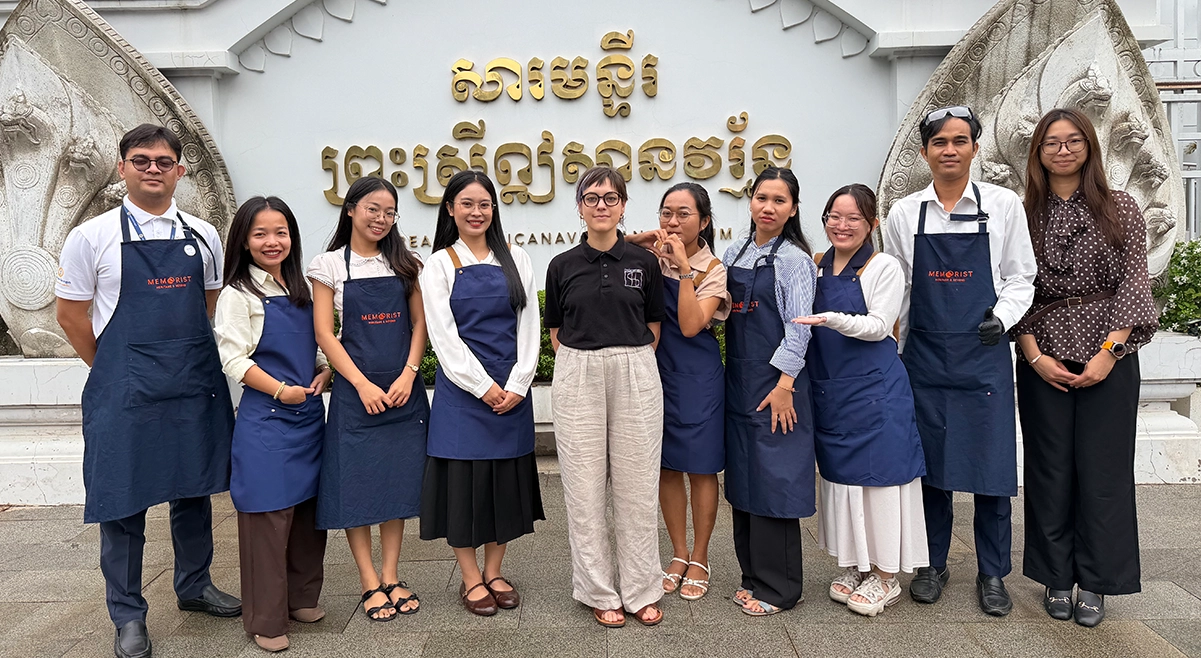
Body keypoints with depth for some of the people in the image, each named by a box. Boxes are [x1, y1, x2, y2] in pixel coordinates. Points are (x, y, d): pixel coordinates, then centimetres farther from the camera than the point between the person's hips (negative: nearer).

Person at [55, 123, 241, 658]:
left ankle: (194, 586, 34)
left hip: (195, 387, 3)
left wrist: (190, 363, 11)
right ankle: (127, 615, 21)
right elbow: (71, 316, 3)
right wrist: (116, 372, 6)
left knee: (195, 489, 14)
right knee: (123, 502, 5)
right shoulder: (92, 237, -2)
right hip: (124, 393, -3)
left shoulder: (202, 235, 6)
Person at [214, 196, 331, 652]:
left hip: (309, 414, 6)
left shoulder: (301, 290, 14)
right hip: (265, 419, -6)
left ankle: (302, 597, 27)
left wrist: (324, 374, 1)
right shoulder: (238, 295, -5)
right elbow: (233, 360, -11)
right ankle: (266, 620, 9)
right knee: (269, 515, -3)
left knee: (309, 507, 11)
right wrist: (280, 390, -19)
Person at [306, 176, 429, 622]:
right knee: (356, 484, 0)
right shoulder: (329, 265, 1)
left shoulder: (404, 264, 8)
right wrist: (364, 385, -12)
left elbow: (420, 323, 6)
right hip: (355, 389, -3)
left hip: (403, 389, 3)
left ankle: (390, 577, 18)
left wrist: (407, 375, -9)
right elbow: (324, 334, -4)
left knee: (399, 481, 7)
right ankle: (369, 583, 13)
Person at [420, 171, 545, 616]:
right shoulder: (440, 265, 1)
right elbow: (444, 336, -6)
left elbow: (529, 326, 4)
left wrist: (517, 385, -7)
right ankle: (471, 579, 18)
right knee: (464, 478, 3)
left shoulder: (515, 260, 8)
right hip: (462, 389, -2)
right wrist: (484, 387, -12)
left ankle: (494, 572, 24)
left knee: (508, 478, 8)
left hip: (512, 391, 3)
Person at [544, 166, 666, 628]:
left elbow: (653, 328, 11)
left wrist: (628, 362, 4)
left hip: (635, 377, 0)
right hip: (577, 379, 0)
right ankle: (599, 593, 18)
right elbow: (556, 334, 10)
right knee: (585, 487, 4)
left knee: (637, 485, 5)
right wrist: (582, 366, 3)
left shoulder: (643, 262, 3)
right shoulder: (563, 266, 4)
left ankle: (642, 590, 19)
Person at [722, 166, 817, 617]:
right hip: (738, 380, 7)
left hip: (775, 383, -7)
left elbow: (798, 327, -12)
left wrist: (784, 384, -17)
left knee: (773, 478, -2)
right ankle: (753, 574, 24)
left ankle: (777, 587, 10)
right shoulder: (735, 254, 12)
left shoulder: (794, 259, -7)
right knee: (741, 475, 11)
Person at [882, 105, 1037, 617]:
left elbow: (1021, 277, 6)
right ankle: (934, 564, 24)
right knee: (930, 462, 8)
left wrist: (1002, 316, -12)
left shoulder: (1004, 205, 1)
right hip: (924, 357, 1)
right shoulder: (904, 213, 4)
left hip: (983, 354, -1)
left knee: (991, 464, 2)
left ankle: (992, 574, 19)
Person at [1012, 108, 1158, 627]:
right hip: (1043, 359, 0)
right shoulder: (1024, 214, 4)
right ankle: (1055, 577, 19)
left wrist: (1108, 352, -11)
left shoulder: (1121, 209, 4)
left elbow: (1134, 284, -1)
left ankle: (1094, 583, 16)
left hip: (1109, 356, 0)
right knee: (1050, 468, 6)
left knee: (1103, 467, 3)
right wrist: (1035, 356, -9)